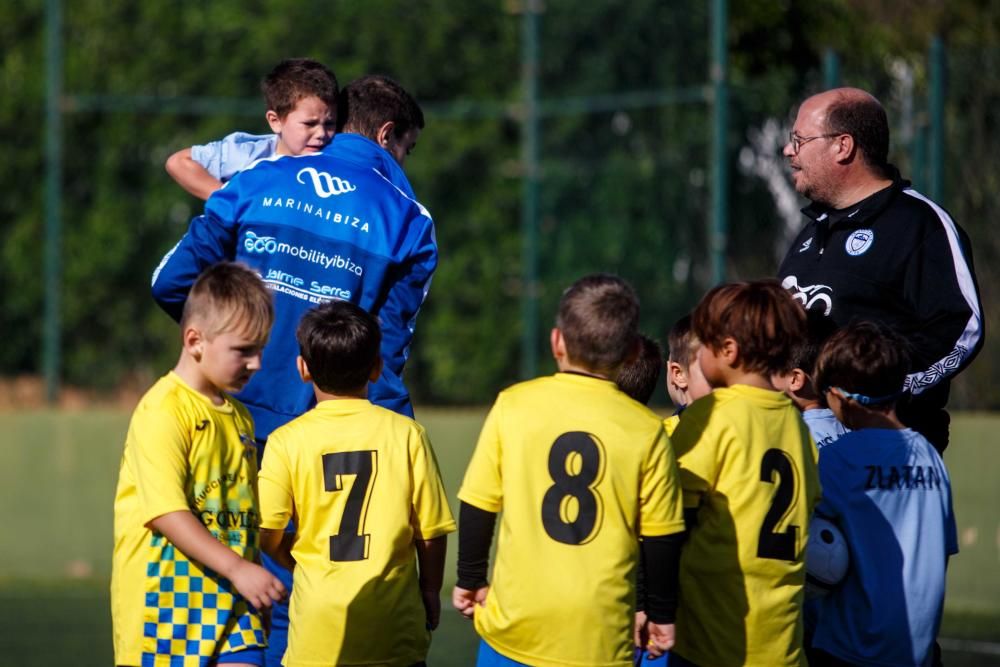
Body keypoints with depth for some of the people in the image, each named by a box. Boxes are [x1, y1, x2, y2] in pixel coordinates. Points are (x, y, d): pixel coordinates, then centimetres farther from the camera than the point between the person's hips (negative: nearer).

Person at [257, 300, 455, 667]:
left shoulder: (286, 441, -5)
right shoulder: (407, 434, -3)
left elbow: (267, 536, -6)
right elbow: (430, 530, 0)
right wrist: (430, 591, 16)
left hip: (318, 627, 0)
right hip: (393, 625, 0)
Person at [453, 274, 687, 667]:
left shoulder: (513, 406, -2)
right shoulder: (645, 431, -4)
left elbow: (477, 508, 2)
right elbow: (662, 538, 1)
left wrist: (471, 580, 17)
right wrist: (660, 615, 14)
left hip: (515, 621, 1)